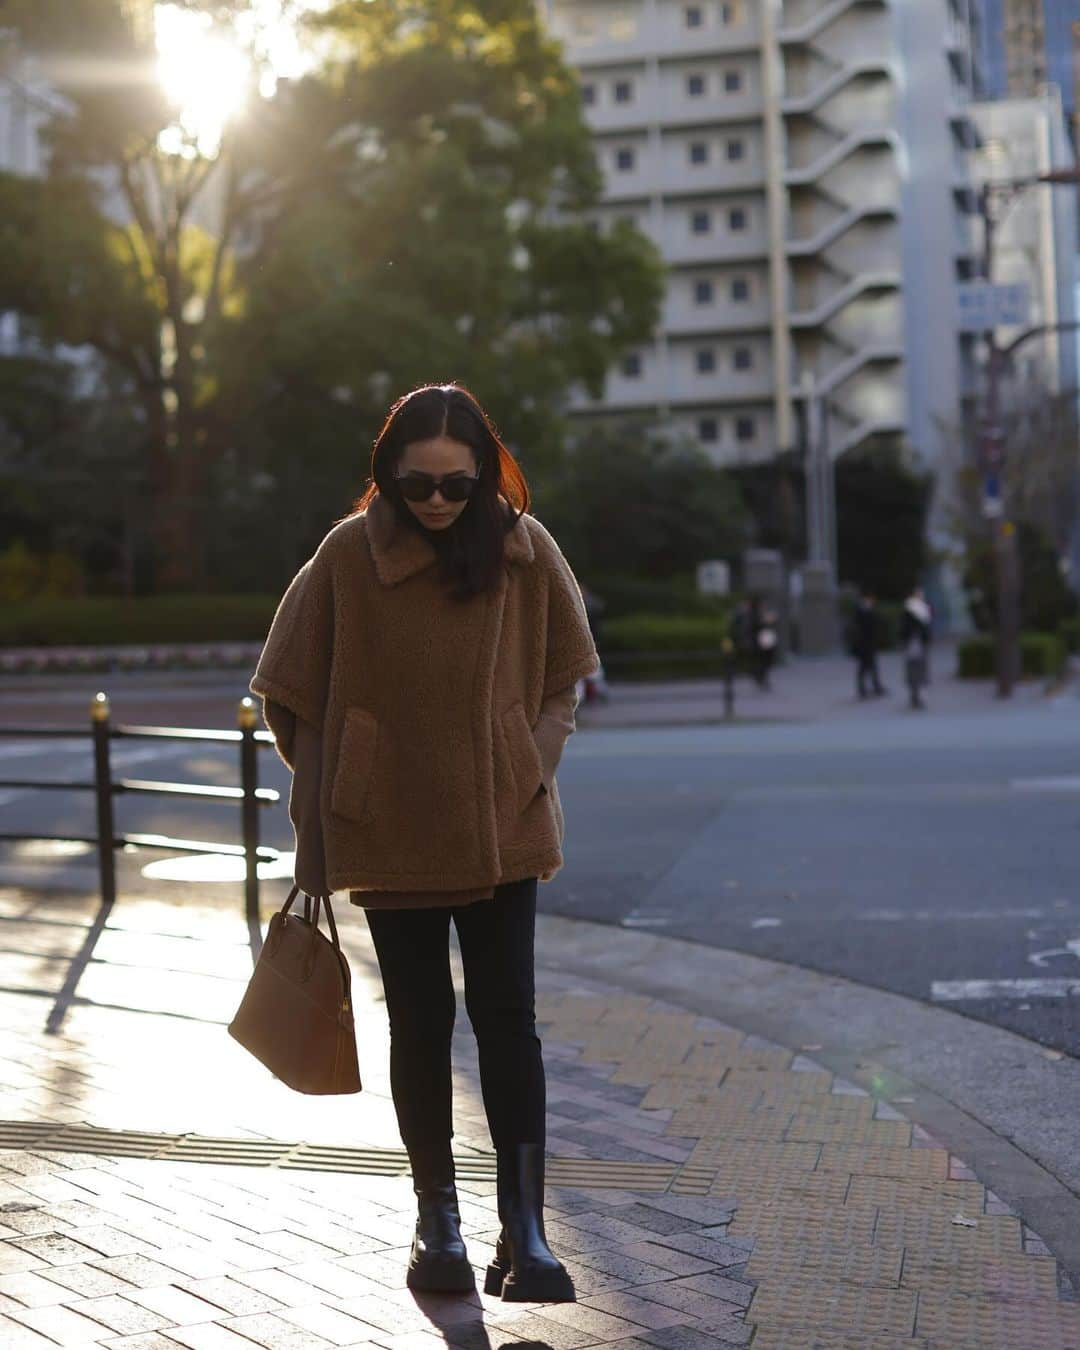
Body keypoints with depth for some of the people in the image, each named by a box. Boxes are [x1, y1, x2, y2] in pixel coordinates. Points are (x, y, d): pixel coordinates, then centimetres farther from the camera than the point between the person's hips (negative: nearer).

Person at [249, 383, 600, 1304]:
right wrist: (337, 796, 3)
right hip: (389, 836, 0)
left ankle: (524, 1228, 1)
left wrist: (529, 773, -2)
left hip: (500, 830, 0)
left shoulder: (523, 550, -3)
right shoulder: (349, 555, -8)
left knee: (507, 1019, -4)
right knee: (420, 1023, 9)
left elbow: (562, 679, 9)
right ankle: (437, 1219, 23)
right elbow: (293, 694, 1)